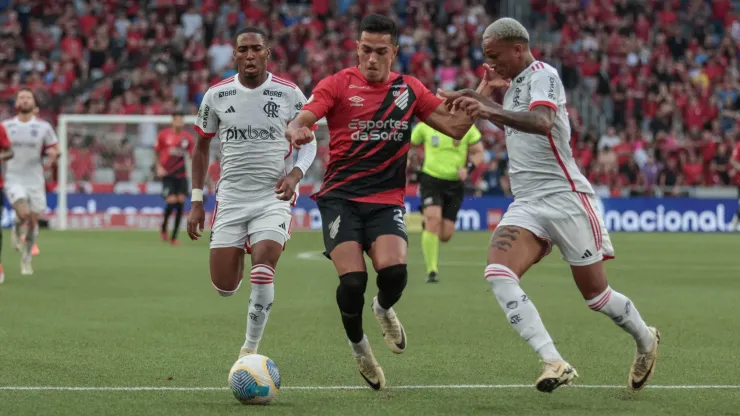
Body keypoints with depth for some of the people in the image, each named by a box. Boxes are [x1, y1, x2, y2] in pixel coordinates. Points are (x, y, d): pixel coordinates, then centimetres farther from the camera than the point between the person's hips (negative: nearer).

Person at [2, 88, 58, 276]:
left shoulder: (44, 127, 0)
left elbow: (53, 150, 10)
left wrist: (51, 156, -12)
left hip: (35, 180, 1)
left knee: (33, 221, 4)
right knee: (24, 214, -22)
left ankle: (26, 259, 22)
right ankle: (17, 231, 14)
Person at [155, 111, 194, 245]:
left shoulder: (188, 137, 1)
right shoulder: (164, 135, -4)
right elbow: (156, 152, 8)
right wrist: (159, 167, -4)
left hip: (181, 175, 3)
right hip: (167, 174, -3)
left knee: (180, 203, -4)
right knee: (171, 201, -14)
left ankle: (174, 237, 6)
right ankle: (163, 228, 16)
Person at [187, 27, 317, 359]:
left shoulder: (289, 93, -4)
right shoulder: (217, 95, 1)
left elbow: (308, 141, 6)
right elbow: (201, 147, 11)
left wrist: (294, 174, -14)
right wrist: (196, 201, 6)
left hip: (274, 195, -2)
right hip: (231, 196, 2)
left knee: (262, 274, -20)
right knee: (224, 287, 1)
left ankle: (250, 350, -3)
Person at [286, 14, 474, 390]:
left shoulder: (409, 89, 11)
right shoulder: (338, 84, 0)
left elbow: (455, 127, 12)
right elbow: (299, 121, -12)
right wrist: (296, 131, -36)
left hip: (386, 200, 2)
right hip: (340, 198, -2)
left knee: (393, 271, -23)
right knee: (352, 281, -19)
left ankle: (384, 308, 15)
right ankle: (358, 346, 12)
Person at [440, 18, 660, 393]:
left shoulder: (542, 75, -10)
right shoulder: (516, 82, 15)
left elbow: (542, 122, -32)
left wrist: (491, 111, -46)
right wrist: (476, 99, 27)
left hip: (564, 198, -7)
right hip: (526, 204, 7)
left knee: (595, 294, 1)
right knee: (498, 274, -20)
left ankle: (646, 340, 31)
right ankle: (554, 362, -26)